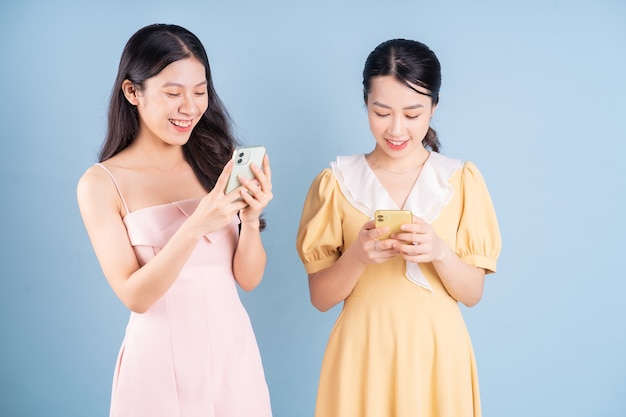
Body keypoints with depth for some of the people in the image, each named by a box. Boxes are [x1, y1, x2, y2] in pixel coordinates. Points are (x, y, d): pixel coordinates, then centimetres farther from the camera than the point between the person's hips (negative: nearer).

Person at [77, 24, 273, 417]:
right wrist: (195, 228, -26)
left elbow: (249, 278, 0)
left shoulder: (217, 163, 0)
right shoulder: (101, 184, -8)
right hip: (161, 360, -3)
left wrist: (251, 219, -19)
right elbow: (134, 296, -13)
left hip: (233, 349, 3)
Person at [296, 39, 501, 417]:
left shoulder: (461, 179, -2)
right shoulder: (337, 182, -3)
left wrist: (439, 252, -19)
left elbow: (473, 294, -1)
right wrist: (358, 255, -21)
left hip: (436, 355, 1)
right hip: (363, 355, 0)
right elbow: (321, 297, -3)